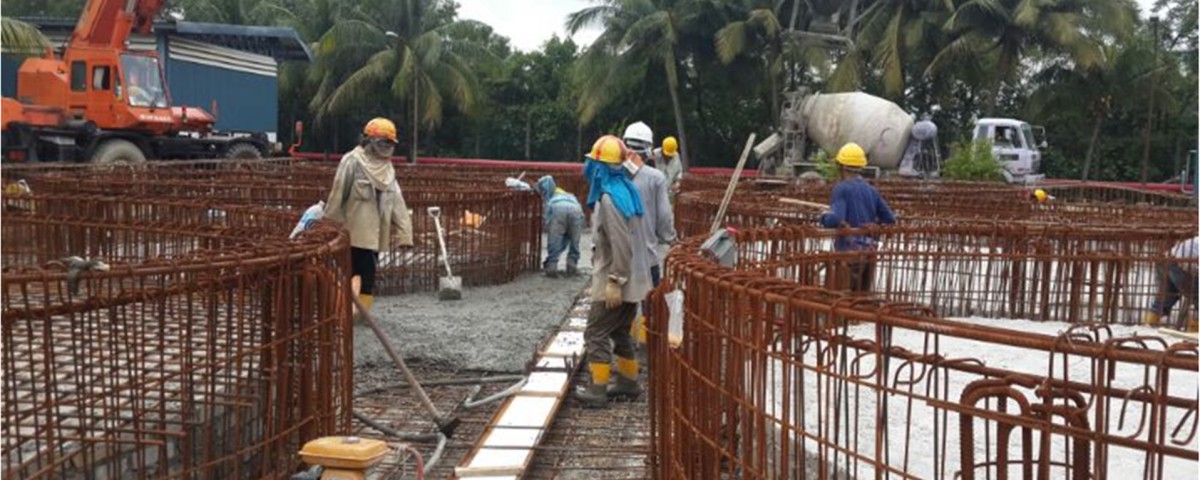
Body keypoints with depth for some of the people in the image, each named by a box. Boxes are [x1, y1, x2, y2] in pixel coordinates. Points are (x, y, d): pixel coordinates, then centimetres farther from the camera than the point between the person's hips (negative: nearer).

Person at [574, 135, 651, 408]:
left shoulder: (609, 198, -21)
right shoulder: (624, 190, 9)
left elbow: (621, 246, -25)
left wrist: (614, 282, -22)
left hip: (616, 281, -9)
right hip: (632, 279, 9)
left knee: (596, 333, -3)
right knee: (620, 331, 19)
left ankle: (597, 391, 0)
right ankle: (629, 382, 28)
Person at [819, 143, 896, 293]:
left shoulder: (841, 188, -7)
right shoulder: (871, 190, 11)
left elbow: (836, 219, -22)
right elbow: (890, 220, 10)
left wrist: (824, 217, -2)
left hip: (850, 251, -6)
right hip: (870, 251, 6)